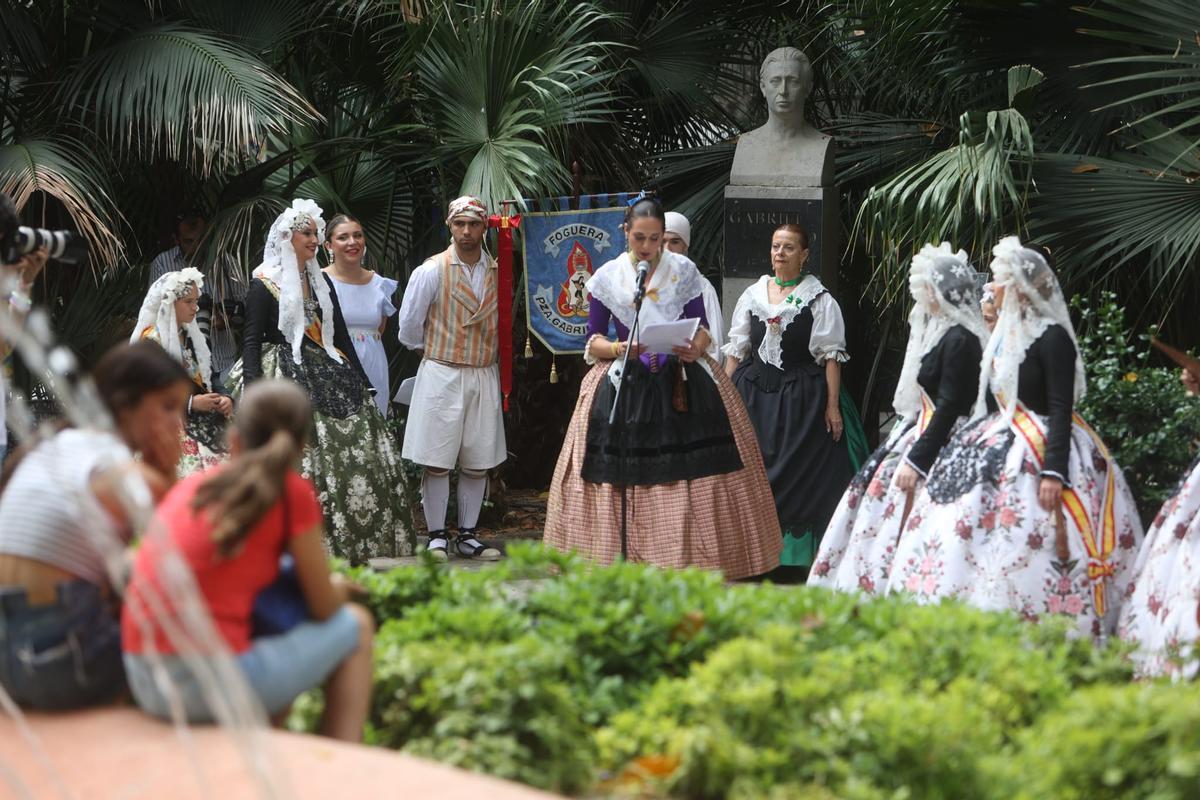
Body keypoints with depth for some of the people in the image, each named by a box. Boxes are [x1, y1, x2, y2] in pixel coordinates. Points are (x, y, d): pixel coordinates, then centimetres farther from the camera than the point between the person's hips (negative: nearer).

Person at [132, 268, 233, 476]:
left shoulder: (192, 337, 17)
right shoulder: (151, 342, -6)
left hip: (206, 426, 7)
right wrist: (191, 403, -15)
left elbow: (211, 380, 21)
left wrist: (224, 400, 0)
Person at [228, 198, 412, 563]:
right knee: (300, 458, -15)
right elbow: (252, 341, -7)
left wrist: (361, 380, 13)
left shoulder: (321, 282, 16)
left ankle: (361, 542, 5)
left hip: (326, 373, 6)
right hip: (285, 376, -6)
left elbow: (339, 334, 18)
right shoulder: (264, 285, -3)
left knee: (360, 450, -1)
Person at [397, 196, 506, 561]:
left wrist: (494, 354, 12)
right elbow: (409, 326, 1)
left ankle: (467, 535, 16)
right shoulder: (431, 271, -5)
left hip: (484, 376, 3)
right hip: (441, 375, -3)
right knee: (436, 461, -3)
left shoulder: (499, 271, 4)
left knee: (478, 462, 6)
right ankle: (437, 536, 6)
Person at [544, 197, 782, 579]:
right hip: (625, 388, 0)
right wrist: (618, 349, -13)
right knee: (626, 475, -6)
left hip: (684, 382, 0)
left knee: (694, 472, -8)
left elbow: (702, 328, 8)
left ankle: (691, 560, -3)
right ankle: (623, 562, 1)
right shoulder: (606, 278, 4)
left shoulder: (685, 271, 4)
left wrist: (696, 349, -14)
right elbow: (592, 341, 7)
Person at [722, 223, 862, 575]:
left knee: (800, 474, -3)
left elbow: (831, 355, -4)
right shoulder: (752, 294, 11)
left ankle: (797, 553, 3)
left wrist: (832, 406, -11)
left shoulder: (819, 300, 0)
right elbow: (736, 350, 13)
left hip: (801, 398, -4)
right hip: (754, 395, 4)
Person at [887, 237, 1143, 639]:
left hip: (1041, 451, -9)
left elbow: (1061, 409, -17)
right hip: (1000, 446, 9)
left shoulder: (1053, 337, -12)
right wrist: (973, 442, 20)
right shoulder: (1005, 333, 13)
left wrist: (1054, 472, -24)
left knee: (1026, 549, -14)